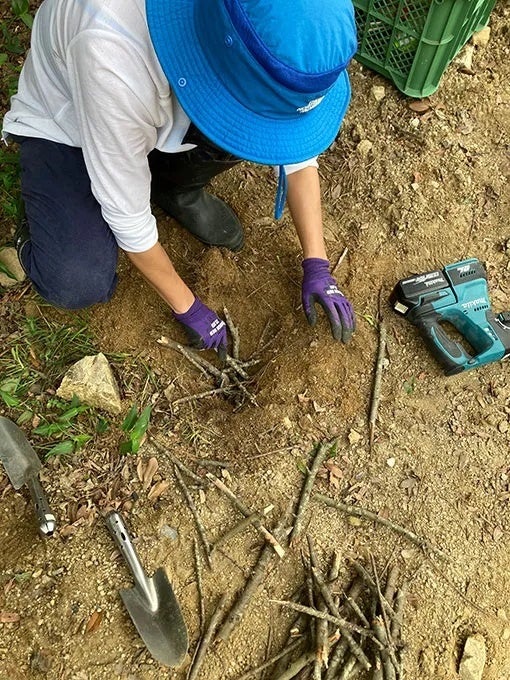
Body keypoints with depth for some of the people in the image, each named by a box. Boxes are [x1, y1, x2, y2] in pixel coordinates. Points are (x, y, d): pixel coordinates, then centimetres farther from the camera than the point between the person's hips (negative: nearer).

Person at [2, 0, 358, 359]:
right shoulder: (115, 59, -42)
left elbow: (296, 146, -14)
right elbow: (127, 214, -31)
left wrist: (317, 264, -18)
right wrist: (187, 307, -19)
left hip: (159, 112, 4)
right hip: (62, 128, -4)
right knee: (79, 286, -26)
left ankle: (175, 189, 4)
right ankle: (39, 233, 10)